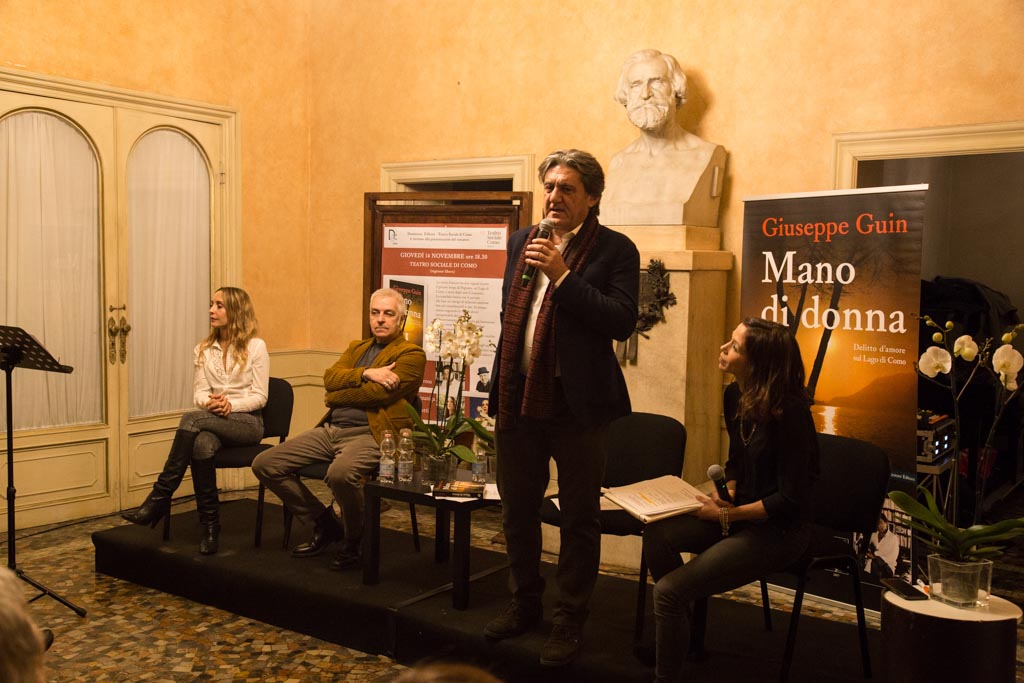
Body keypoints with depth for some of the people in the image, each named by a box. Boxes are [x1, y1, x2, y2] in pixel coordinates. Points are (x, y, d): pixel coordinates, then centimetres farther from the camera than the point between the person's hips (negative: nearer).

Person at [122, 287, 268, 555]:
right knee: (201, 445, -35)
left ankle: (160, 498, -25)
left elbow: (260, 397, -4)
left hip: (247, 422, -3)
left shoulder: (255, 347, 0)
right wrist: (211, 402, -17)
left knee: (191, 419, -32)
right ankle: (210, 525, -25)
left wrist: (230, 404, -21)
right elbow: (199, 394, 7)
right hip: (212, 421, 3)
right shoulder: (204, 350, 14)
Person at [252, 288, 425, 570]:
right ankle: (324, 525, 13)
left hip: (370, 435, -8)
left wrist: (334, 398, 0)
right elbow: (330, 378, 6)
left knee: (340, 473, -39)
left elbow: (379, 393, -13)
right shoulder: (356, 348, 24)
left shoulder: (411, 354, 1)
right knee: (264, 464, -1)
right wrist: (366, 373, -11)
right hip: (331, 429, 8)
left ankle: (352, 542, -8)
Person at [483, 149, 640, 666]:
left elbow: (622, 322, -18)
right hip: (518, 396, 6)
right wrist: (499, 386, 15)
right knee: (517, 509, 16)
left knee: (578, 519, 6)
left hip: (576, 404, -6)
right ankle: (524, 604, 35)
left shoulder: (615, 250, -7)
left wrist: (562, 275, -22)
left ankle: (569, 623, 20)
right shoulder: (522, 241, 12)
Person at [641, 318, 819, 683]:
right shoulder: (734, 395, 1)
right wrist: (727, 494, -2)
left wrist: (729, 514, -18)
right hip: (739, 513, 8)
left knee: (669, 590, -20)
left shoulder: (788, 412, -23)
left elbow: (791, 499, -20)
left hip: (779, 528, -8)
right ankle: (682, 629, 6)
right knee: (658, 534, -15)